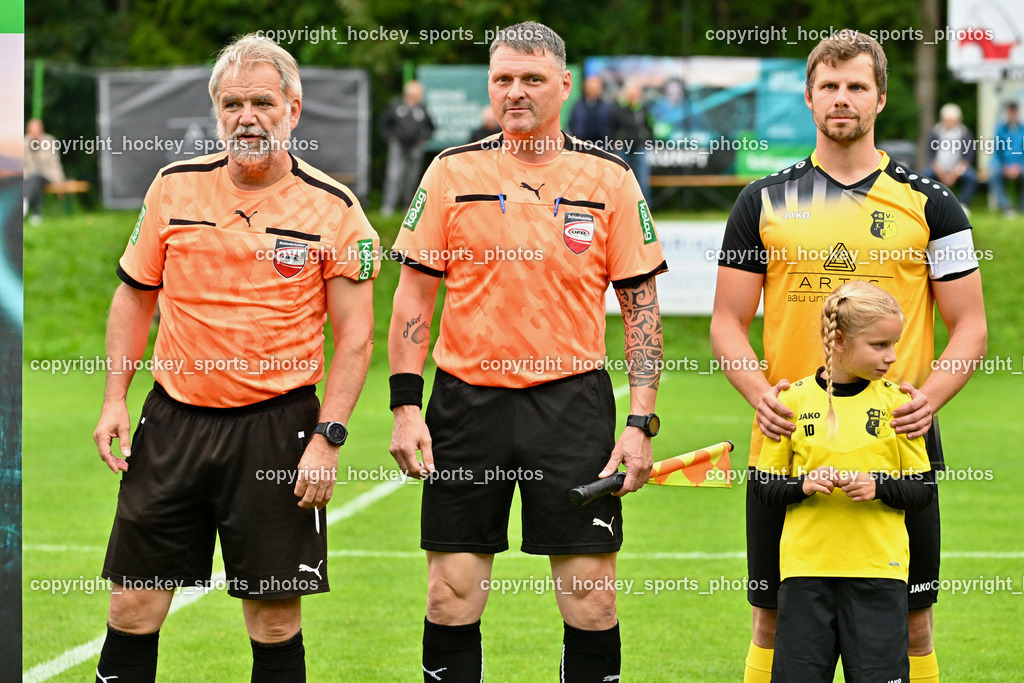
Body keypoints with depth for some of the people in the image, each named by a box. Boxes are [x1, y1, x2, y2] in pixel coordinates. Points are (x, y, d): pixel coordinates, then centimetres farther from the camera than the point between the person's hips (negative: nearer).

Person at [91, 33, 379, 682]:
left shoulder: (333, 208, -4)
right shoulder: (175, 186, 4)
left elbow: (355, 336, -3)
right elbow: (135, 295, 14)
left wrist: (327, 439, -11)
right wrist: (115, 398, 5)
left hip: (276, 427, -3)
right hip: (173, 419, 3)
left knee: (275, 618, 2)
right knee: (134, 606, 4)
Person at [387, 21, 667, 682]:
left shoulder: (609, 178, 3)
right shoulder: (452, 172, 3)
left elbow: (641, 305, 4)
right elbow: (413, 295, 5)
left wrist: (641, 423, -4)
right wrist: (406, 407, -4)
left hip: (572, 400, 0)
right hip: (467, 399, 1)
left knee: (592, 602, -3)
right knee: (451, 598, 1)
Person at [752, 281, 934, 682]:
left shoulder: (895, 402, 3)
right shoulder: (793, 401, 2)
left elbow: (923, 490, 6)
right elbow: (763, 486, 7)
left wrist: (879, 486, -12)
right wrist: (802, 485, -12)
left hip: (879, 571, 0)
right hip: (805, 566, 0)